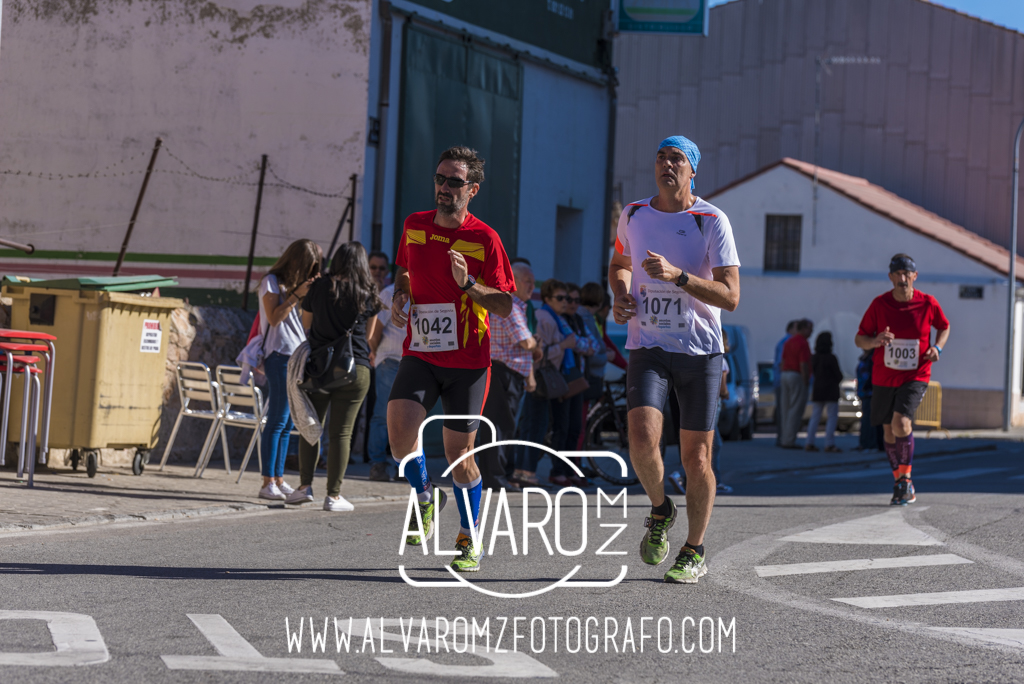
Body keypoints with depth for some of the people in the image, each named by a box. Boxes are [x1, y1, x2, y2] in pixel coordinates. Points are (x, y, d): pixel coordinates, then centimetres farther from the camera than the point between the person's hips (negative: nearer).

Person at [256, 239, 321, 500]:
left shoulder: (297, 283, 21)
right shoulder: (272, 282, -1)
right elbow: (274, 318, -11)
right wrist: (297, 295, -13)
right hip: (280, 355, -8)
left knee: (287, 423, 7)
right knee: (277, 421, -11)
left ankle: (279, 480, 10)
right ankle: (268, 483, -11)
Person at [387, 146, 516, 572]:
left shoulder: (485, 239, -6)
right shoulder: (414, 226, 5)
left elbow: (505, 307, -6)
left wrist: (467, 283, -21)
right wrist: (399, 295, 3)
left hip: (467, 360, -3)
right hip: (419, 353, 3)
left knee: (458, 453, 1)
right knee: (399, 427, -21)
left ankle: (470, 538, 22)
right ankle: (424, 497, 9)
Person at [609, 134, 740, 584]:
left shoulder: (712, 221, -7)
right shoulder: (633, 215, 6)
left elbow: (731, 297, -12)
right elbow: (619, 264, 26)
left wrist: (678, 276, -24)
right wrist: (621, 295, 4)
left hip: (700, 350, -2)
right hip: (647, 347, 2)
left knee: (696, 458, 0)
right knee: (642, 438, -20)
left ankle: (694, 552, 18)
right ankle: (660, 509, 10)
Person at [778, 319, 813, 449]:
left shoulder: (789, 342, 14)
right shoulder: (803, 343, -12)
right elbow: (803, 365, -17)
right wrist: (806, 383, -14)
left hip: (785, 375, 9)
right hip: (797, 377, -9)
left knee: (785, 409, 9)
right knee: (795, 411, -7)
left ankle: (784, 439, 8)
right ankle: (789, 441, -10)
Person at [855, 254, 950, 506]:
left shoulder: (928, 303, -5)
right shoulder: (879, 304, -4)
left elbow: (944, 327, 15)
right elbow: (859, 339, 1)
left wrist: (937, 348, -5)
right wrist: (875, 341, -21)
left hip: (915, 376, -3)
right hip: (883, 378, 3)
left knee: (901, 423, -23)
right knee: (889, 430, 9)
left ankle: (906, 478, -6)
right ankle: (901, 485, 27)